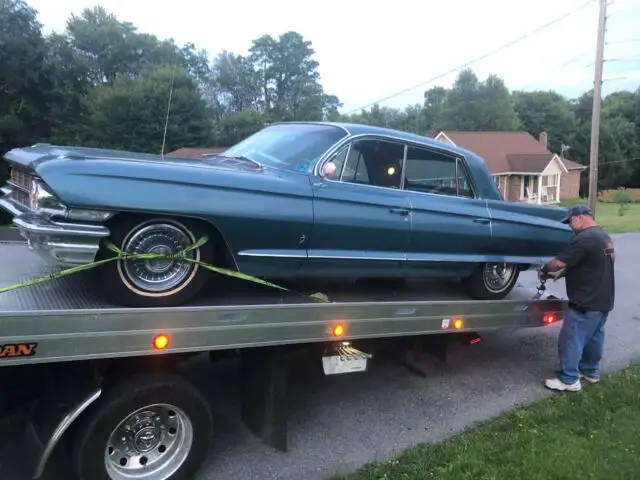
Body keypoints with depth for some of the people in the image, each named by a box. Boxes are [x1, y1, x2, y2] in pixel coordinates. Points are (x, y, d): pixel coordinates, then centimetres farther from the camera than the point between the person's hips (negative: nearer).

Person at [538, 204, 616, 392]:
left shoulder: (584, 238, -22)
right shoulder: (603, 236, 12)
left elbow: (560, 262, -22)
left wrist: (544, 271, -4)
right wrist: (561, 273, 9)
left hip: (586, 302, -10)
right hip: (603, 300, 10)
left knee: (571, 340, -1)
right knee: (594, 337, 21)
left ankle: (569, 380, 8)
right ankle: (590, 371, 34)